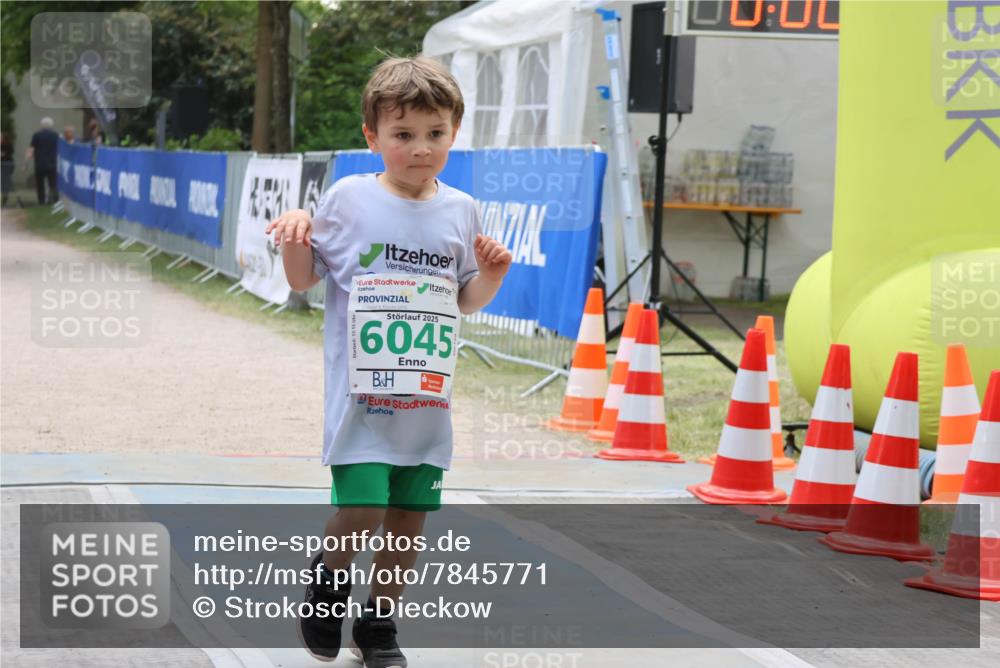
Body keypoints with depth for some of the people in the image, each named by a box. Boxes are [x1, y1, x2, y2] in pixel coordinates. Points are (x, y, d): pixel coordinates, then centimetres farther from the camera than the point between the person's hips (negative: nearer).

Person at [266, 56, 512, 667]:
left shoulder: (461, 211, 6)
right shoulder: (348, 199, -4)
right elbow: (303, 280, 3)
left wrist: (493, 273, -4)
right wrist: (296, 236, -16)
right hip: (360, 387, -4)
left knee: (409, 516, 8)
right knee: (361, 509, -13)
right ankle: (329, 578, 19)